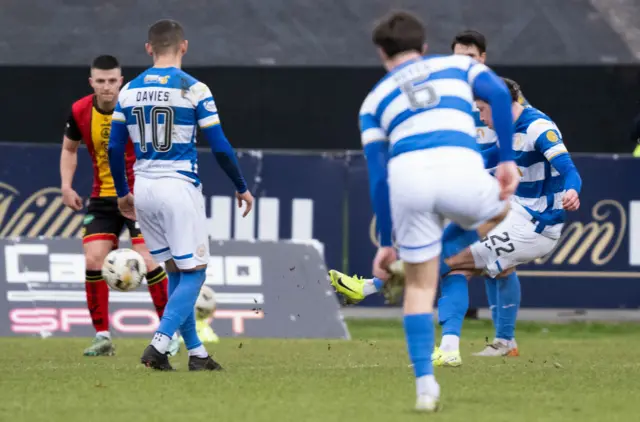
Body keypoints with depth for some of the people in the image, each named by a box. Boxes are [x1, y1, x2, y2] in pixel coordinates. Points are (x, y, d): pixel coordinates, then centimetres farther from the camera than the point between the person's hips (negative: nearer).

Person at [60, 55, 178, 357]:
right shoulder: (80, 112, -4)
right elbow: (69, 149, 13)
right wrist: (67, 186, 1)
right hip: (102, 199, 4)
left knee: (147, 261, -14)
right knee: (93, 261, -8)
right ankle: (102, 337, 2)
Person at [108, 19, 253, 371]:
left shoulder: (130, 91, 5)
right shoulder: (193, 89, -8)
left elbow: (114, 148, 7)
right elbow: (220, 148, -7)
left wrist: (123, 193, 20)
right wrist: (241, 188, 7)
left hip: (144, 188, 5)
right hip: (179, 187, -5)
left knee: (176, 272, 15)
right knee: (193, 273, 0)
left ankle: (196, 352, 16)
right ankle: (158, 347, -16)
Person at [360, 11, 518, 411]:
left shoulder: (375, 98, 28)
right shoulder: (458, 65, 28)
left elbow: (378, 176, 22)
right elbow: (500, 94, 7)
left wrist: (386, 243, 26)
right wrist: (507, 160, 8)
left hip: (406, 173, 1)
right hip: (460, 169, -1)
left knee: (420, 285, 17)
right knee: (499, 210, 35)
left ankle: (425, 386, 9)